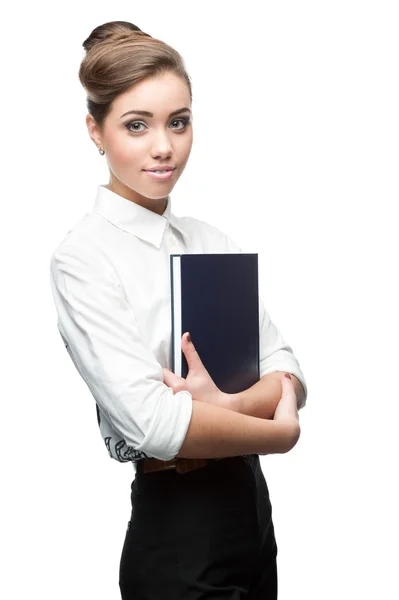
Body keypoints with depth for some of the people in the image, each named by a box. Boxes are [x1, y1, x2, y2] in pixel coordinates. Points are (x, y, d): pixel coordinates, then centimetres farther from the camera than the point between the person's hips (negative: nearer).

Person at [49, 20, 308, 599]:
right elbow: (152, 421, -24)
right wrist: (281, 431, -10)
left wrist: (224, 406, -21)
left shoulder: (211, 240, 6)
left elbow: (289, 374, 0)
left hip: (252, 505, 6)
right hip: (176, 534, -6)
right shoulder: (84, 256, -14)